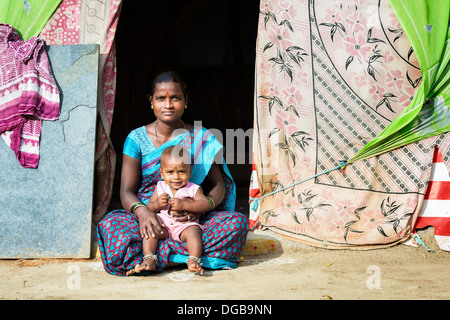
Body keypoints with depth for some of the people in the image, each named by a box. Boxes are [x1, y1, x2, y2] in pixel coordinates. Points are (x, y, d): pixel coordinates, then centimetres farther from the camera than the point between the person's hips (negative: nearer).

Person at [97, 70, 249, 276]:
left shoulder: (202, 139, 6)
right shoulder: (136, 139, 4)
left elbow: (219, 186, 5)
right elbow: (127, 191, -1)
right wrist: (142, 211, -25)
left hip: (191, 222, 1)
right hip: (150, 220, -1)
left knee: (238, 223, -27)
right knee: (112, 224, -32)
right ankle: (187, 256, -21)